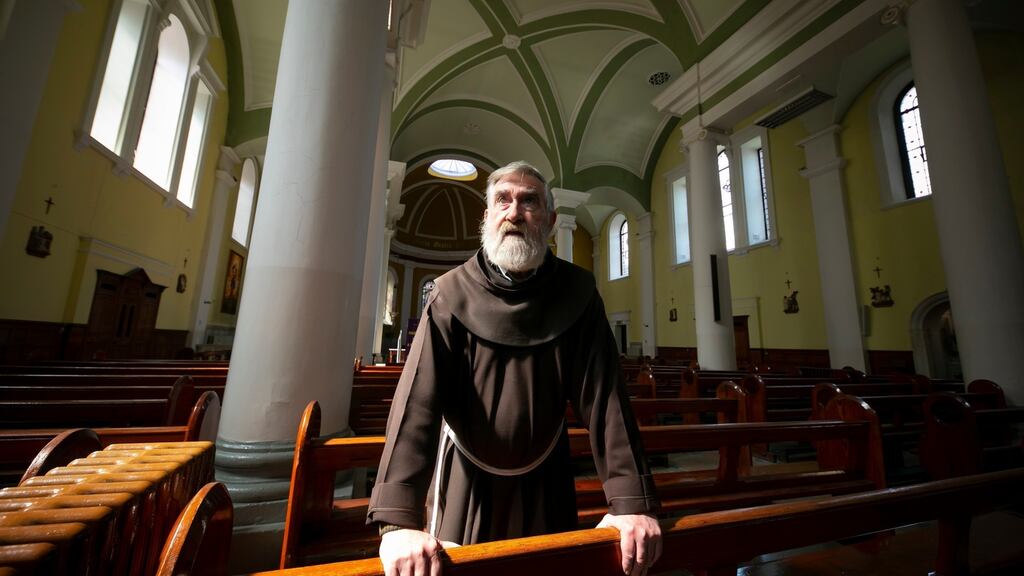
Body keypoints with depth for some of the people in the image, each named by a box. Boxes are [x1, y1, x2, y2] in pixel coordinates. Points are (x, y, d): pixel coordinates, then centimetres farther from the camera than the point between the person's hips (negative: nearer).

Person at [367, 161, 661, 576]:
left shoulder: (576, 293, -12)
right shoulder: (453, 295, -17)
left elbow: (603, 396, -16)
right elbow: (418, 399, -26)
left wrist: (631, 500, -22)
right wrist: (398, 519, -35)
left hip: (544, 477, 2)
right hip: (467, 475, -1)